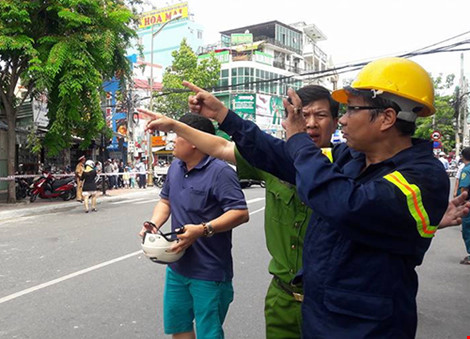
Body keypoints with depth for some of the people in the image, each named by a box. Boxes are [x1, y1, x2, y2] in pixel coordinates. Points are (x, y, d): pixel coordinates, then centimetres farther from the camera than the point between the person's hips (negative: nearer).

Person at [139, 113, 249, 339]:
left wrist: (202, 230, -31)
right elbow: (165, 201, 18)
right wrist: (154, 223, -2)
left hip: (210, 273, -7)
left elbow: (241, 213, -23)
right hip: (177, 267, 8)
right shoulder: (175, 168, 6)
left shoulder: (220, 172, -18)